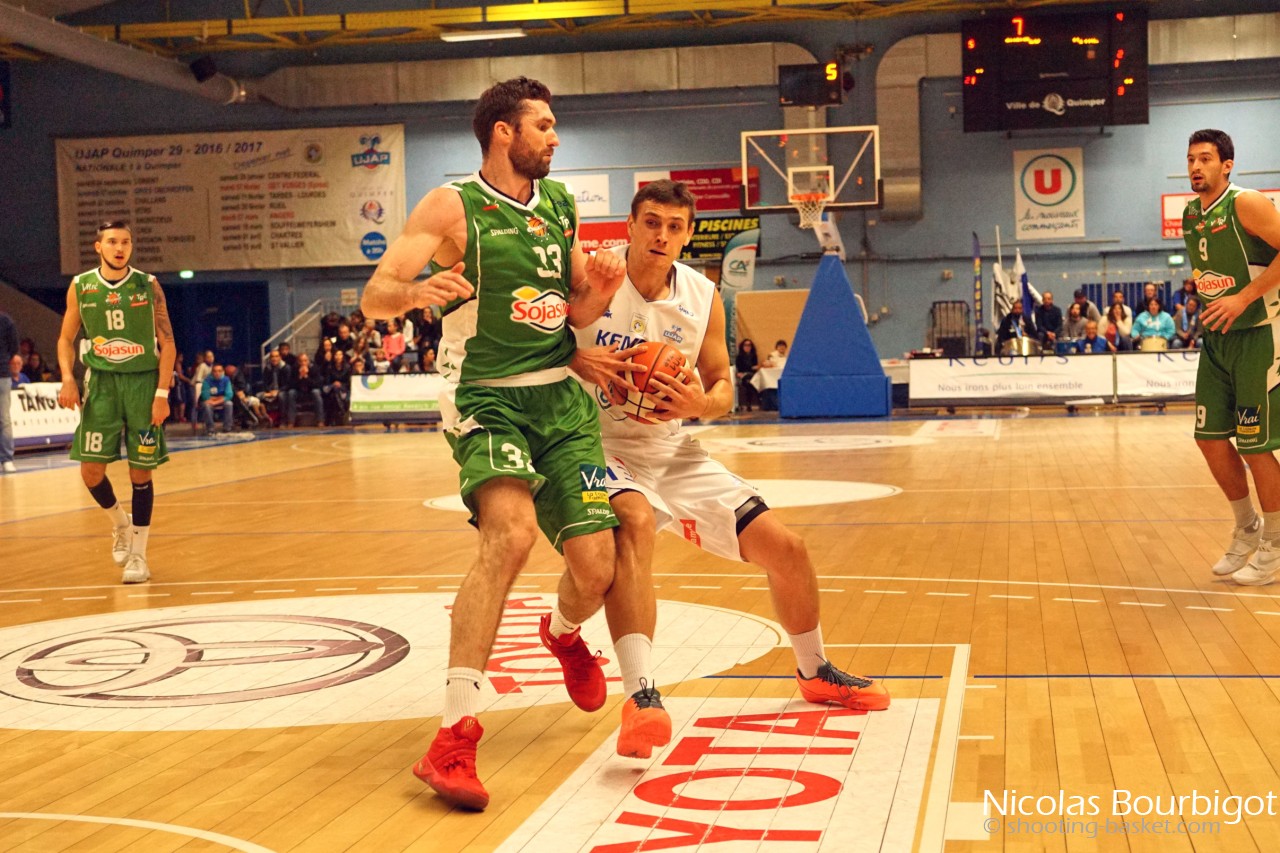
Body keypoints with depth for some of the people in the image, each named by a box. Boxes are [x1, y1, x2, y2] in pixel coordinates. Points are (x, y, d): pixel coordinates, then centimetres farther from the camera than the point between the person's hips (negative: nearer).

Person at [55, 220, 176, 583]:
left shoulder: (148, 286, -3)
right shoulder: (80, 286, 1)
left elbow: (167, 343, -2)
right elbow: (66, 338, 9)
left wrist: (162, 393, -10)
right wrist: (67, 377, -9)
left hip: (142, 381, -1)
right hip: (101, 381, 2)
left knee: (141, 471, 0)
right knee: (90, 469, -4)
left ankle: (138, 555, 11)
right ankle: (120, 523, 27)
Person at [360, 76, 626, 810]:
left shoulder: (561, 204, 11)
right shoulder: (453, 206, -6)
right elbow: (374, 296, -13)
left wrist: (599, 294, -5)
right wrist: (416, 292, -36)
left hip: (560, 393, 5)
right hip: (486, 396, -5)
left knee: (596, 568, -2)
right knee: (512, 533, -30)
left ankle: (565, 634, 39)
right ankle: (457, 733, -25)